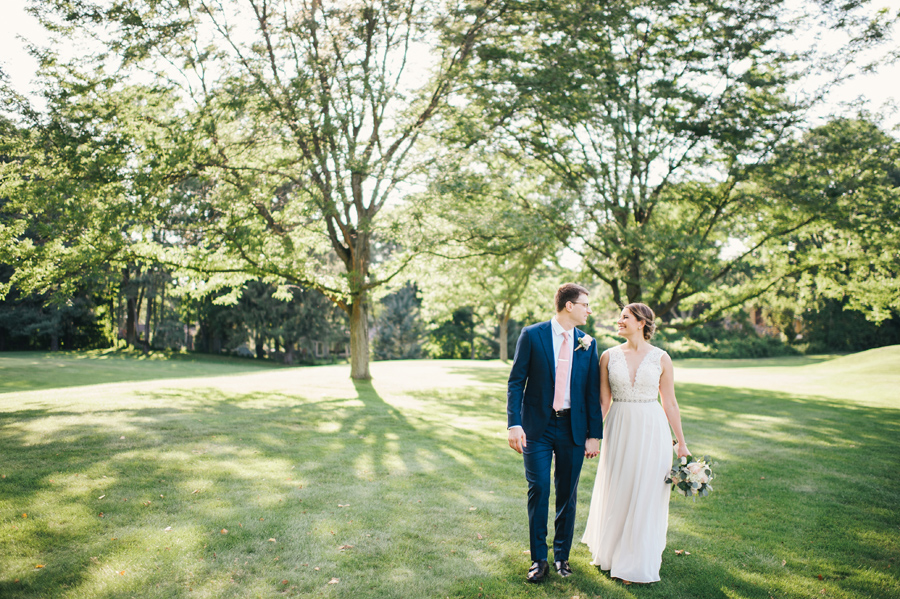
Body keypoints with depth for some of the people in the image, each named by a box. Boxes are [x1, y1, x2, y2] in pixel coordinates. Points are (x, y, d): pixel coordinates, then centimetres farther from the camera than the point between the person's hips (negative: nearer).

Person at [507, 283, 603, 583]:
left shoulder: (588, 344, 5)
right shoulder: (532, 335, -4)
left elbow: (593, 392, 7)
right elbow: (516, 382, -5)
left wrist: (594, 434, 4)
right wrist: (514, 424, -14)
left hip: (573, 428, 3)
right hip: (537, 426, -3)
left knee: (567, 495, 10)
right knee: (538, 490, -2)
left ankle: (562, 556, 26)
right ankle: (539, 560, 13)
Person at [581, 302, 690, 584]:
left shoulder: (661, 358, -2)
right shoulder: (609, 355, 1)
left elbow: (670, 404, 3)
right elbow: (603, 400, 4)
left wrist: (681, 443, 5)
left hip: (652, 431, -1)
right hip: (619, 430, 1)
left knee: (646, 495, 6)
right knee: (615, 493, 11)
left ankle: (638, 562, 23)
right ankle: (609, 552, 36)